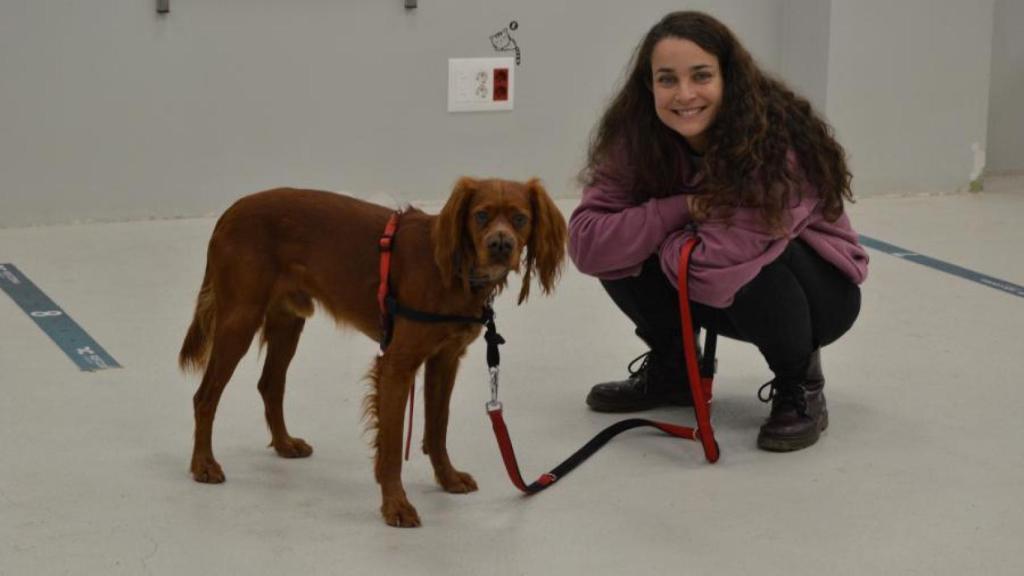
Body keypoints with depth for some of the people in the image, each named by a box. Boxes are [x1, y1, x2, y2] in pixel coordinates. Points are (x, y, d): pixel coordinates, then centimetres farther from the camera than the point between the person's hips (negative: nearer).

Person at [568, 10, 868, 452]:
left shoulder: (775, 137, -32)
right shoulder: (636, 138, -15)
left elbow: (724, 261, -39)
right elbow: (586, 244, -23)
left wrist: (660, 238, -20)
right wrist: (683, 208, -30)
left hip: (820, 293, -5)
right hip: (736, 301, 5)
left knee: (748, 264, -36)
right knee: (620, 244, -17)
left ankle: (800, 386, -9)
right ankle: (671, 371, 8)